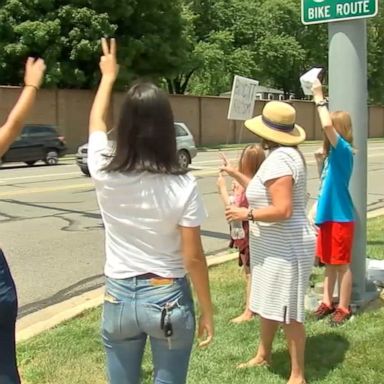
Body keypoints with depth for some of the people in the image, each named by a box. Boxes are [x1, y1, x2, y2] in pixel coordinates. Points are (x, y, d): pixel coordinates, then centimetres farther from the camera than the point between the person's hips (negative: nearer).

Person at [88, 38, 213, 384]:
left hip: (118, 297, 2)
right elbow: (193, 257, -12)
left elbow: (96, 121, 11)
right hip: (168, 298, -2)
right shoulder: (182, 186, -17)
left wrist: (108, 76, 27)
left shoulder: (105, 174, -10)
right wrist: (207, 311, 1)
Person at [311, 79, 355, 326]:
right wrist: (322, 160, 7)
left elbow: (327, 125, -33)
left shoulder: (343, 150, -16)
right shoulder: (334, 153, 9)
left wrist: (319, 97, -24)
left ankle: (344, 308, 16)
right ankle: (328, 302, 28)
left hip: (340, 217, -9)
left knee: (342, 264, 3)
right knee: (329, 262, 16)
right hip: (328, 215, 9)